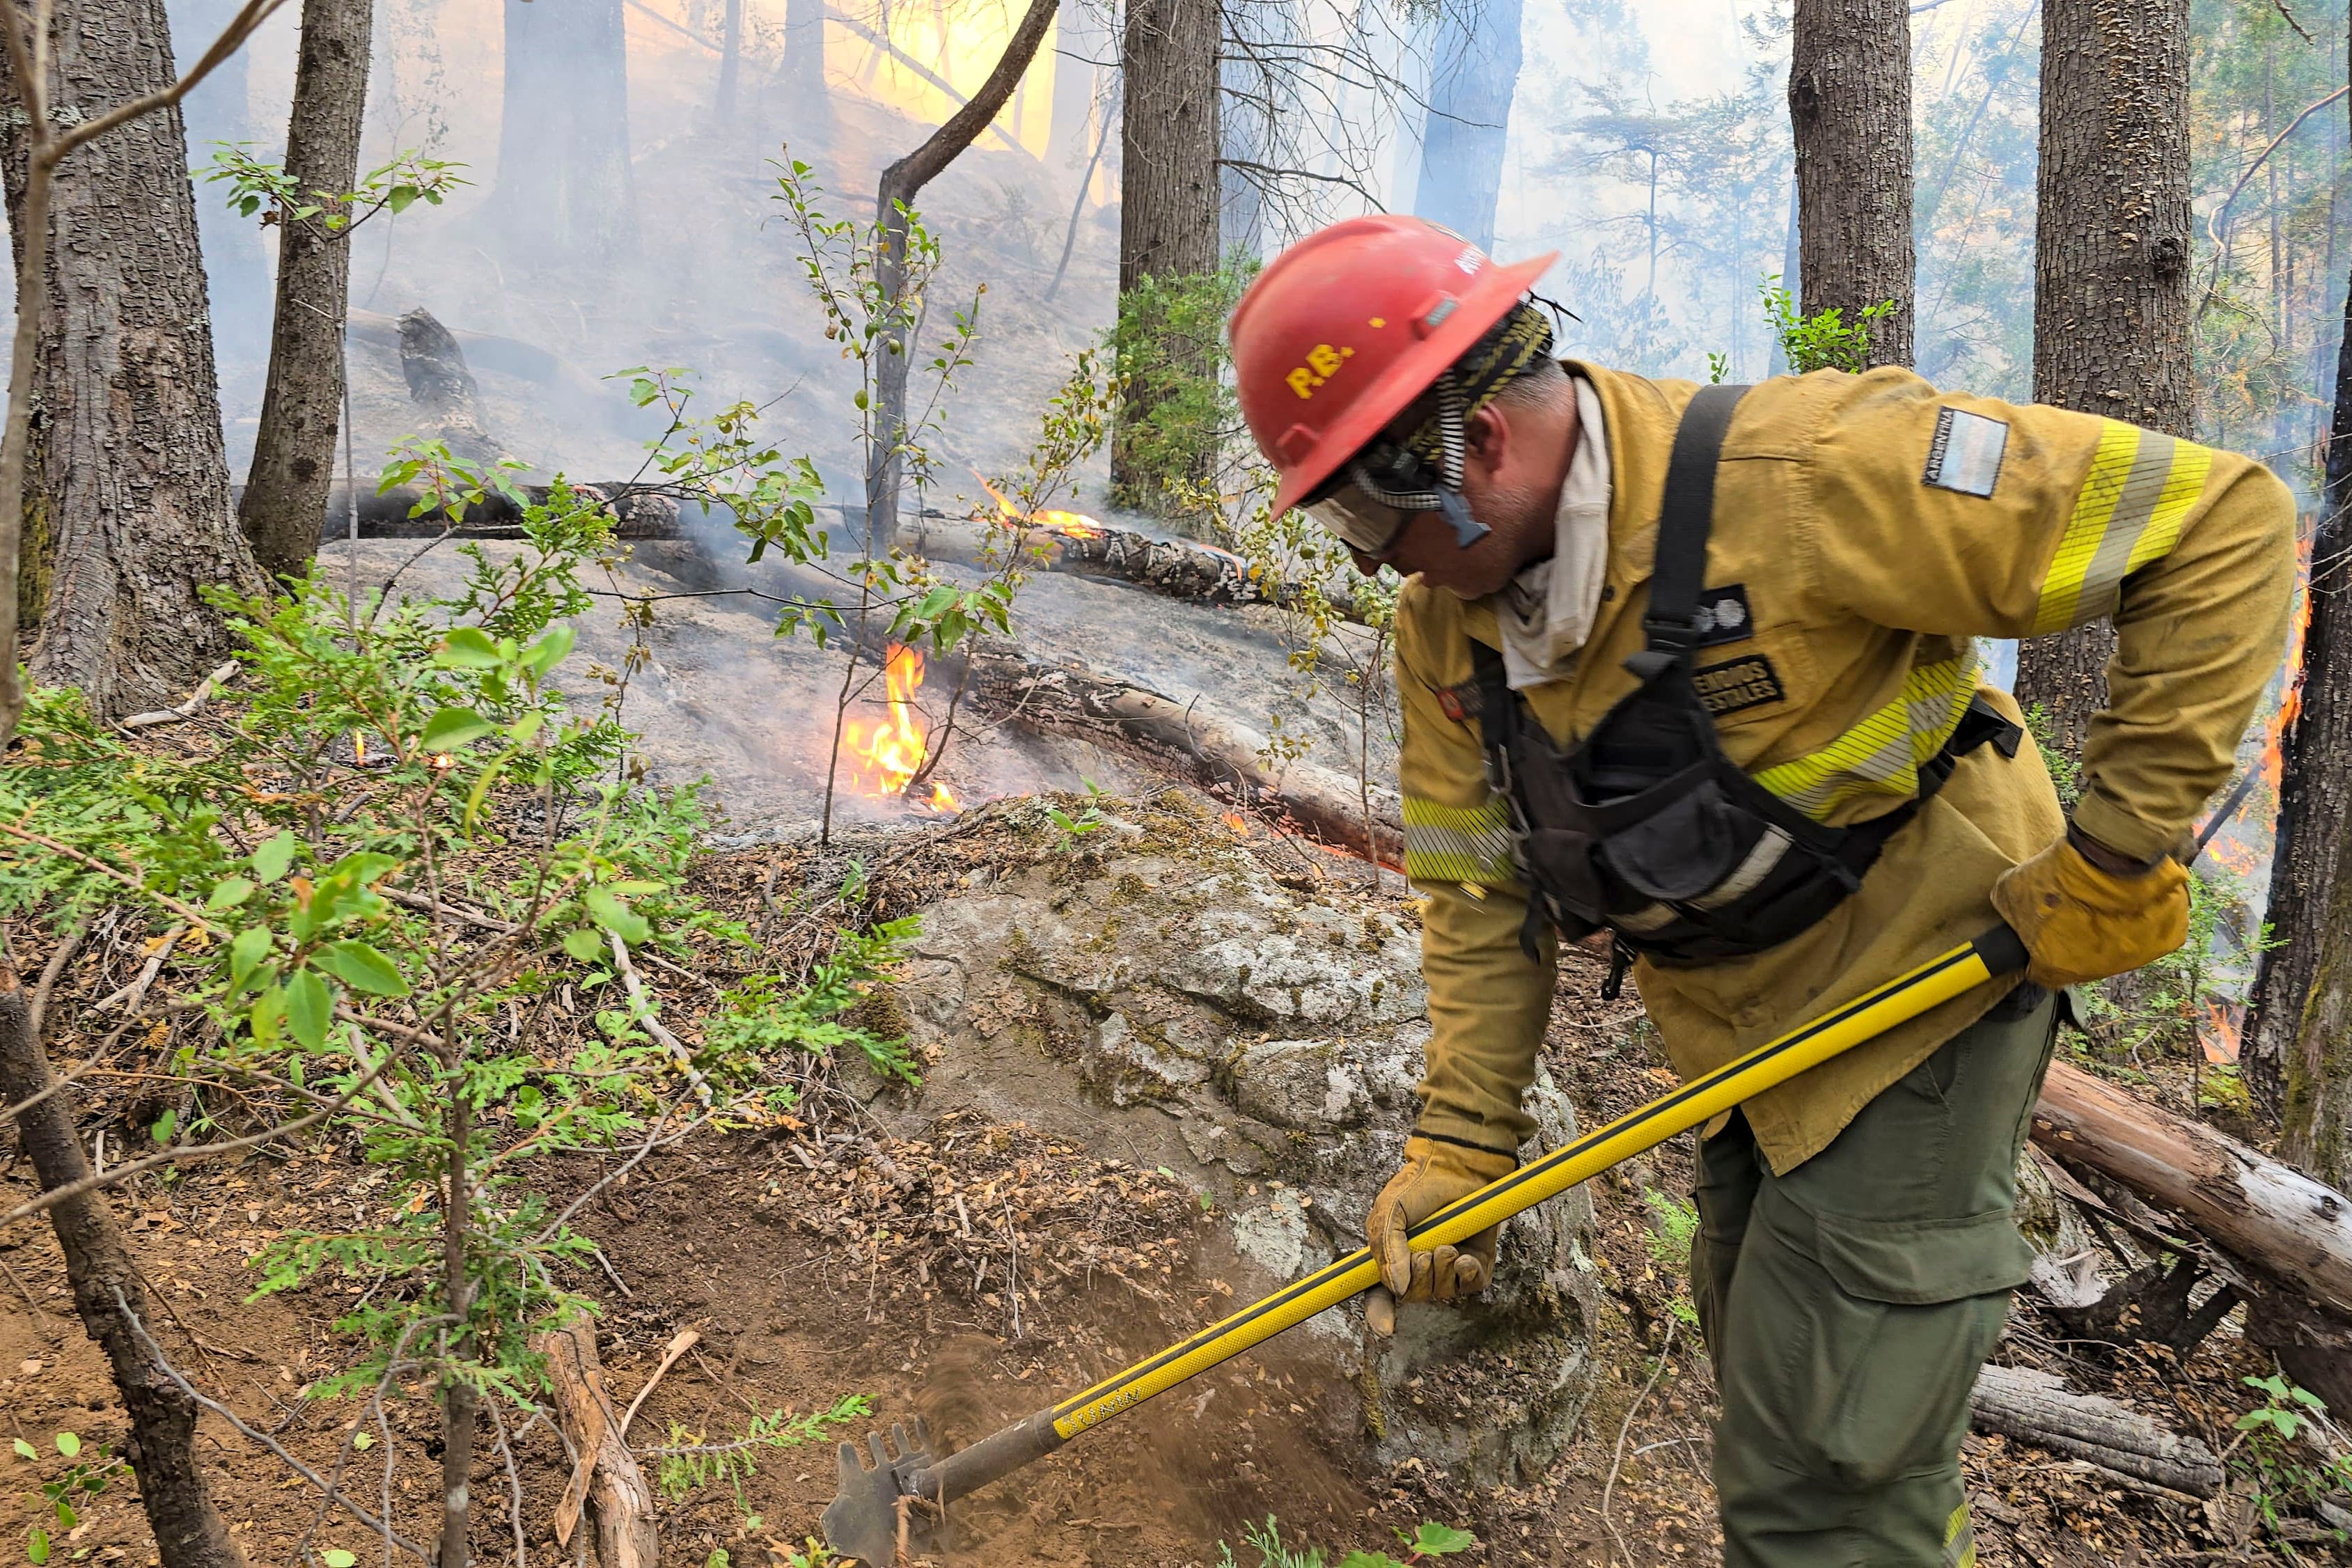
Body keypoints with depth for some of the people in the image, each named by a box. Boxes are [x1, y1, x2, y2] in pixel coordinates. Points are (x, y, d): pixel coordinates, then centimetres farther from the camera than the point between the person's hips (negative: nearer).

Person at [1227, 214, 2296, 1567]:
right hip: (1739, 1041, 7)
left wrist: (2125, 841, -24)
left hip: (1921, 999, -7)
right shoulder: (1447, 615, -7)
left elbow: (2223, 522, -25)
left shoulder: (1797, 475, -29)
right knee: (1770, 1390, 26)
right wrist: (1462, 1139, -7)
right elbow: (1480, 889, -1)